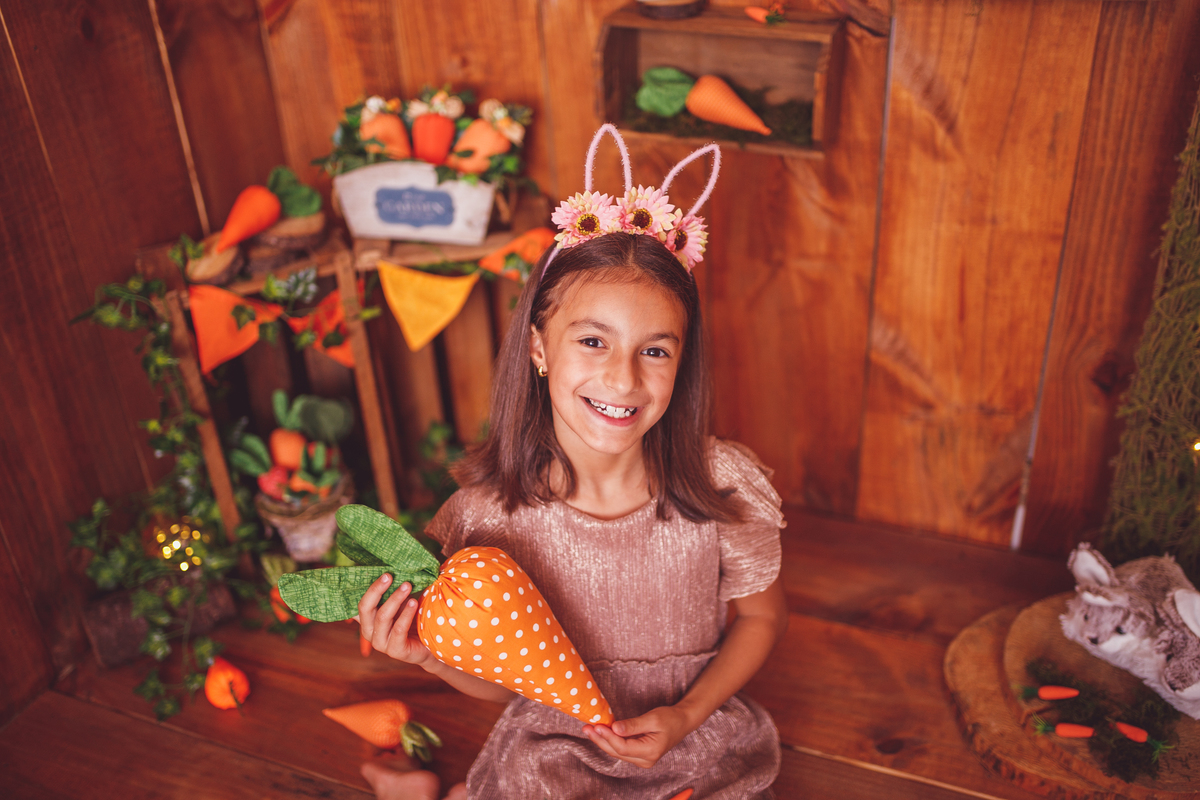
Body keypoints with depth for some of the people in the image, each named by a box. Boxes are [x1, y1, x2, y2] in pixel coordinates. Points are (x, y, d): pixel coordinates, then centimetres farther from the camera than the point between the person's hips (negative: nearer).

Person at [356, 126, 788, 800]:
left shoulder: (723, 486, -18)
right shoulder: (490, 513, -18)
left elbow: (761, 618, 0)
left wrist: (684, 716, -12)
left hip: (698, 733, 2)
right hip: (556, 741, -1)